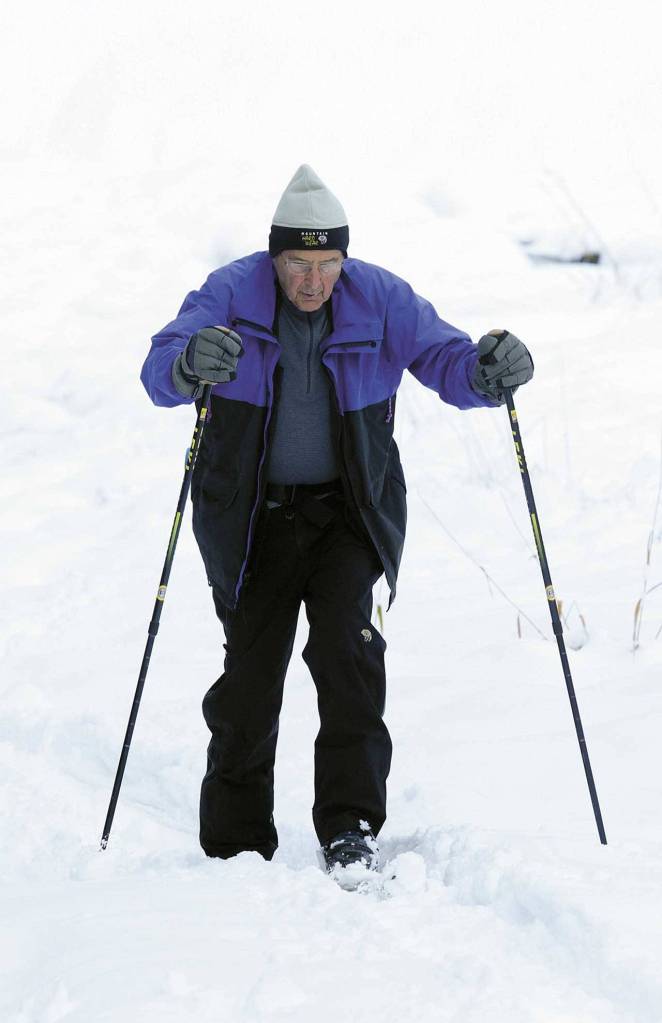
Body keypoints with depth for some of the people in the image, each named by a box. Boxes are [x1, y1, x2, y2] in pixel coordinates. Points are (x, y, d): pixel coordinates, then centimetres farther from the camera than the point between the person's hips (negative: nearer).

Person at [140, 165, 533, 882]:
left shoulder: (380, 299, -6)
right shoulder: (231, 294, -10)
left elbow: (445, 358, -8)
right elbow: (159, 371, -22)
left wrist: (485, 372, -32)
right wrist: (191, 365, -47)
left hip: (350, 510, 0)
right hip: (254, 514, 0)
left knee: (345, 646, -20)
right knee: (250, 672, 0)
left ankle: (351, 828, -15)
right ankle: (234, 846, 14)